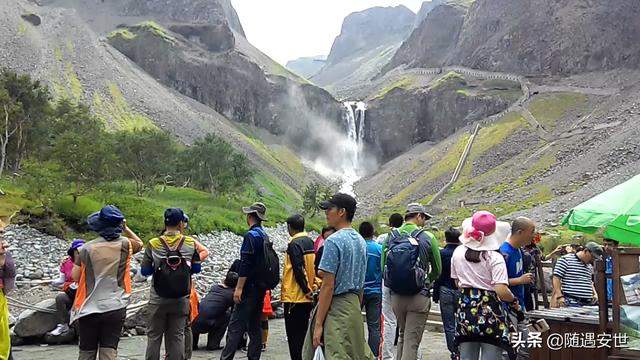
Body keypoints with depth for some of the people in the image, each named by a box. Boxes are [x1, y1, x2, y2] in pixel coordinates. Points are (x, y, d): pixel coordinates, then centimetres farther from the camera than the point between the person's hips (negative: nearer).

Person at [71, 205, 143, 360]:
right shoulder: (125, 244, -5)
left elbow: (75, 276, -1)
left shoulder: (87, 248, -6)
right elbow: (140, 244, 18)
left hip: (89, 308, 0)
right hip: (115, 308, 0)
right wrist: (126, 229, 16)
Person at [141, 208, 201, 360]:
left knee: (154, 336, 11)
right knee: (177, 336, 10)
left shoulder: (153, 244, -9)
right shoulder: (191, 243, -6)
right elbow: (196, 268, 2)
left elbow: (145, 271, -6)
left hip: (158, 299, -1)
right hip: (181, 298, 1)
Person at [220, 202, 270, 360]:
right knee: (254, 326, 13)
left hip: (250, 287, -9)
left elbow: (245, 264, -20)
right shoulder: (264, 235, 13)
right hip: (261, 288, 9)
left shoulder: (251, 235, -14)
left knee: (236, 326, -8)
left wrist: (239, 287, -19)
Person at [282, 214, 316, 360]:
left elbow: (298, 270, -20)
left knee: (294, 335, -2)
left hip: (295, 296, -8)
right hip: (308, 298, 8)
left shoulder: (294, 244, -13)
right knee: (303, 333, 15)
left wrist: (306, 290, -13)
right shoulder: (310, 242, 11)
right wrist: (311, 289, 13)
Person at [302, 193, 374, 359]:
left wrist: (318, 324, -14)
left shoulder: (333, 241, -14)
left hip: (336, 307, -8)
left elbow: (328, 286, -17)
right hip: (354, 305, 8)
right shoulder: (361, 241, 10)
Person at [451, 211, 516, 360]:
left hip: (465, 311, 5)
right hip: (490, 313, -4)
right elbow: (501, 291, -21)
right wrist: (514, 299, -2)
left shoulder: (458, 252, 3)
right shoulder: (495, 257, -12)